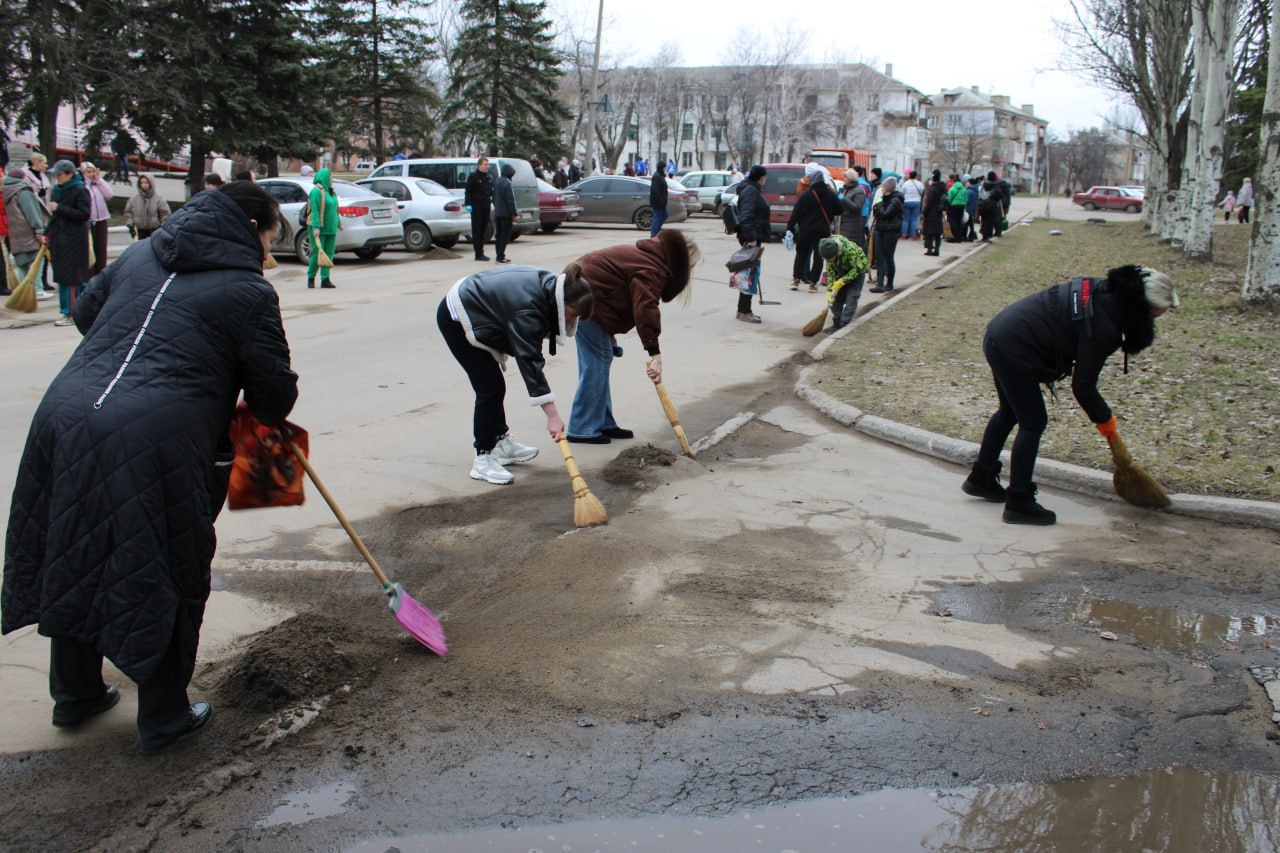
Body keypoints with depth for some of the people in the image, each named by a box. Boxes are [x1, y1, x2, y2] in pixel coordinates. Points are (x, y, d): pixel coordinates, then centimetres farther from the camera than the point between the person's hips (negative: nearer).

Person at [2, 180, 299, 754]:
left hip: (65, 416, 7)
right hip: (158, 442, -7)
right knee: (167, 576, 10)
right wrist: (267, 413, 25)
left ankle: (75, 696, 41)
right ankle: (164, 720, 24)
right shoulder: (248, 290, 0)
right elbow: (275, 395, 1)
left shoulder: (139, 256, 19)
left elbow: (85, 311, 34)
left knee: (77, 563, 21)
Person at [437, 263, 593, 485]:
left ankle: (501, 442, 31)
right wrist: (553, 417, -37)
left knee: (493, 385, 17)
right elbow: (530, 362, -36)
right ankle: (483, 459, -2)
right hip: (456, 318, -10)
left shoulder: (548, 283, -8)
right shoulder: (527, 309, -34)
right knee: (491, 388, -10)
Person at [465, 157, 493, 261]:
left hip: (486, 207, 7)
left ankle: (481, 253, 16)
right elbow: (468, 192, -7)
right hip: (476, 207, -7)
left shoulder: (488, 178, 17)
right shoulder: (473, 177, -4)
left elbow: (491, 192, 21)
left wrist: (494, 203, 10)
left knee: (483, 230, 10)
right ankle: (478, 254, -6)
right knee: (477, 231, -5)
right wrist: (468, 204, -15)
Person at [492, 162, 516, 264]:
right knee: (505, 235, -4)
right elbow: (511, 200, -19)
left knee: (498, 235, 14)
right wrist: (514, 214, -15)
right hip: (506, 213, -9)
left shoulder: (496, 181, 8)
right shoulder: (507, 183, -18)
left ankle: (499, 255, 19)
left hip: (497, 213, 9)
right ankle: (501, 257, -5)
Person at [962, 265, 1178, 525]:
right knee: (1033, 422, 0)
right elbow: (1083, 385, -14)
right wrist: (1104, 418, 2)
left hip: (999, 333, 10)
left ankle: (981, 478, 38)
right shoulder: (1103, 326, -21)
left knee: (1010, 411, 24)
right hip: (1013, 349, -10)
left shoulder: (1102, 290, 4)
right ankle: (1019, 503, 7)